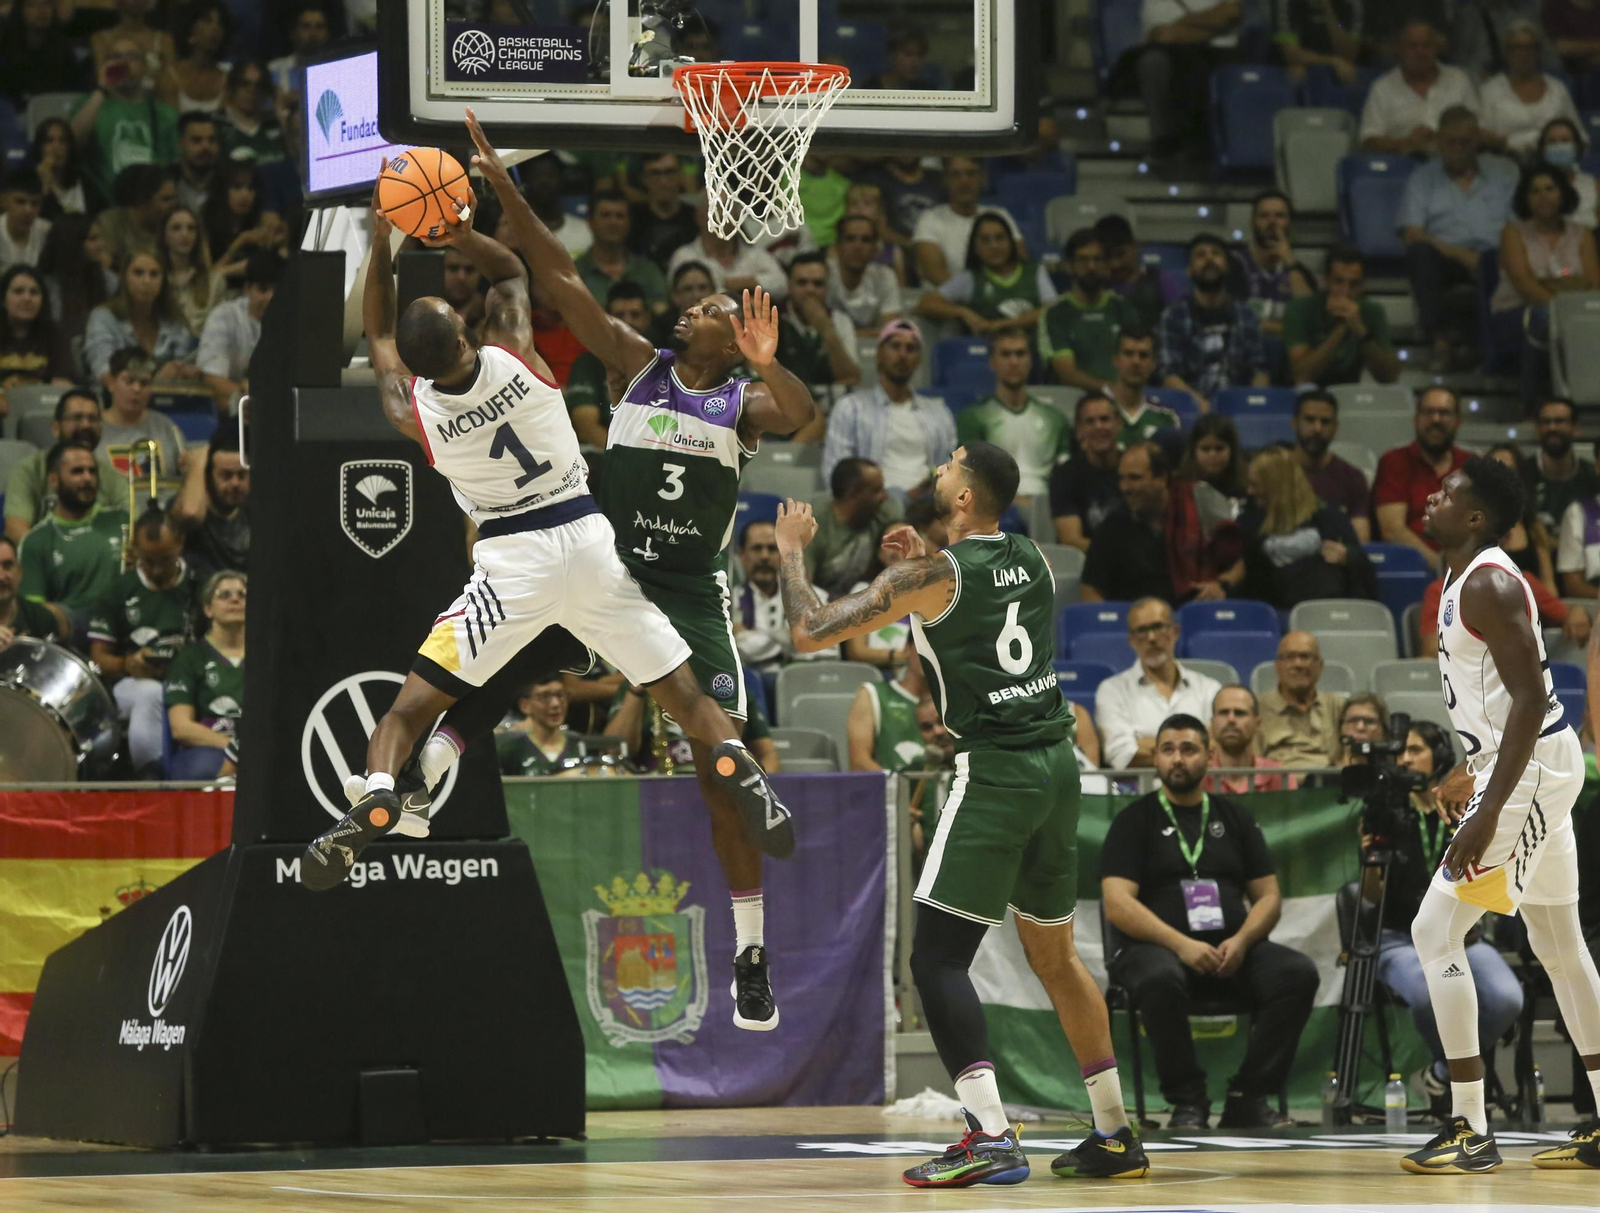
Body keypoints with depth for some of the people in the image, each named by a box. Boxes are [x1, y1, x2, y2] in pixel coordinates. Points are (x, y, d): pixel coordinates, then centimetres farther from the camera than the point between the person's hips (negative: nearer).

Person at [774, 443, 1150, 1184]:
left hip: (994, 773, -8)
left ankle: (992, 1138, -19)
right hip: (1056, 762, 8)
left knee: (937, 960, -6)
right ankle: (1115, 1136, 21)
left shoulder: (931, 576, -10)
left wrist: (791, 551, 7)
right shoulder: (1030, 560, 10)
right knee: (1054, 955, 19)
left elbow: (809, 631, -9)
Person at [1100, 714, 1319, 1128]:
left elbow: (1269, 897, 14)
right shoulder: (1135, 821, 7)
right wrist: (1181, 944, -19)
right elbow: (1117, 905, -6)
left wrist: (1241, 941, -8)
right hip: (1158, 948, -4)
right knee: (1161, 979, -40)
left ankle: (1248, 1098, -19)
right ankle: (1187, 1102, -24)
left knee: (1298, 972, -25)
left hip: (1233, 950, 4)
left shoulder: (1234, 818, 18)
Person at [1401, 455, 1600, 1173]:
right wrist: (1472, 773, 32)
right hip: (1525, 767, 11)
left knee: (1436, 933, -11)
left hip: (1528, 766, -11)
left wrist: (1490, 810, -30)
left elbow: (1530, 697, -26)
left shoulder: (1488, 585, -19)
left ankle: (1470, 1132, -12)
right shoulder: (1466, 578, 12)